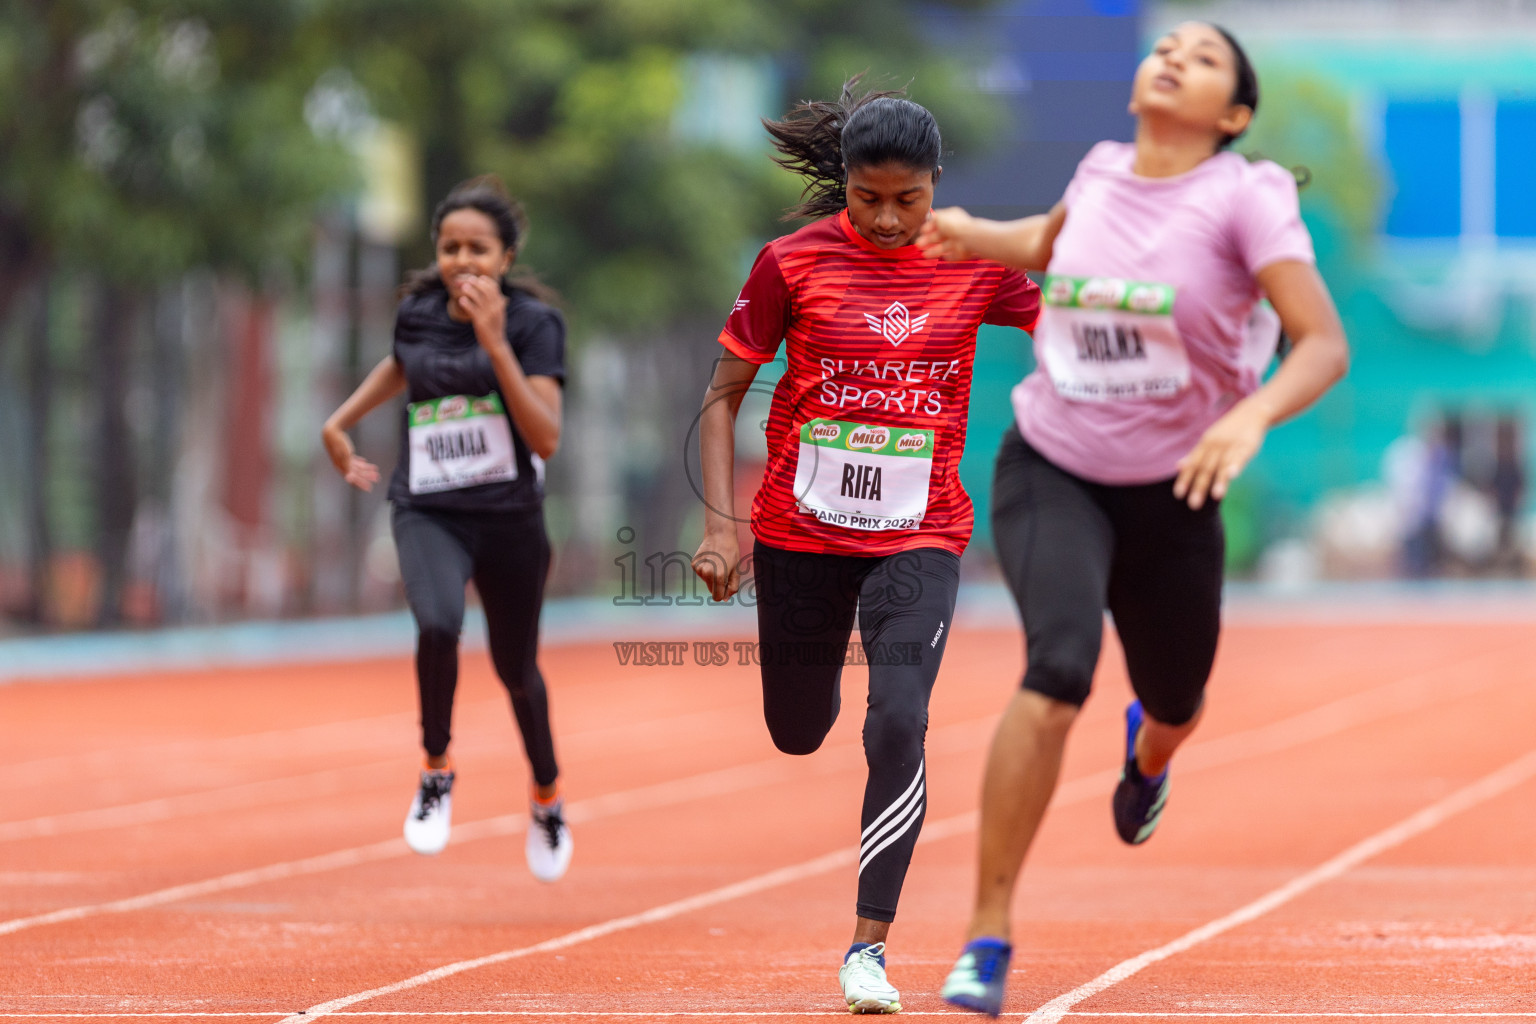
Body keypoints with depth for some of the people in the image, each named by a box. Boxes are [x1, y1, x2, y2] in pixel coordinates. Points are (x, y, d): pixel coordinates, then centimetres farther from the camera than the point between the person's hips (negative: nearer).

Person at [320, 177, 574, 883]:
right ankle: (436, 772, -6)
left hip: (509, 518, -1)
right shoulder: (418, 313, 0)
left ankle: (547, 798, 42)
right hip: (427, 512, 1)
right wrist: (340, 422, 21)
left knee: (516, 670, 13)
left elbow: (546, 438, -22)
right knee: (438, 625, -28)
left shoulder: (531, 322, -11)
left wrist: (495, 343, -28)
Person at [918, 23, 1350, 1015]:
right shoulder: (1102, 170, -2)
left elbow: (1326, 344, -23)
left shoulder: (1246, 197, -14)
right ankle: (988, 938, -21)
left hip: (1173, 490, 0)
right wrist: (978, 236, 4)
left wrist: (1252, 415, -41)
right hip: (1051, 473, 0)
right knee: (1057, 672, -26)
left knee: (1174, 704, 19)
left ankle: (1148, 755, 63)